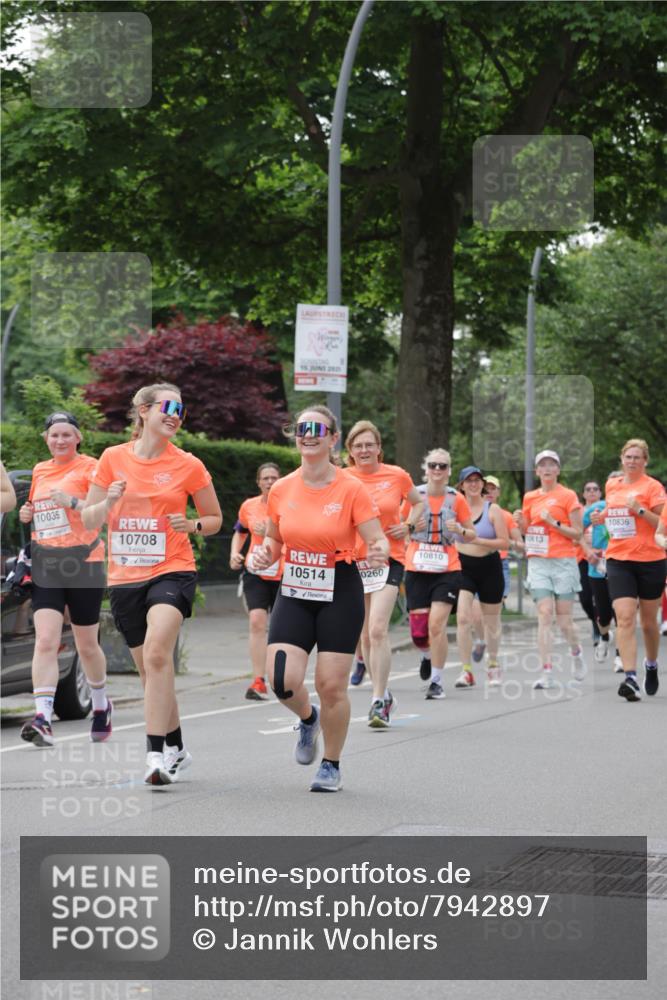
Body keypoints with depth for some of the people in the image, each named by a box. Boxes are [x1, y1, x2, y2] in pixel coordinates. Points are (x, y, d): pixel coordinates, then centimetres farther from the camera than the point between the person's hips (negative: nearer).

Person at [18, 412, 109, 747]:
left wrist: (73, 502, -23)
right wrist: (26, 514, 6)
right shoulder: (39, 471, 14)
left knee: (87, 645, 9)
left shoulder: (90, 467, -3)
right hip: (44, 567, 4)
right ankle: (43, 719, -22)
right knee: (45, 641, -13)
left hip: (83, 564, -4)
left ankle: (101, 705, 35)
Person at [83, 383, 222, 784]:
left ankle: (157, 753, -27)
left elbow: (215, 519, 10)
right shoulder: (113, 458, 3)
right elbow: (89, 520, 9)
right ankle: (177, 748, 31)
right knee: (149, 668, 12)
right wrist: (109, 501, -12)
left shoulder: (188, 466, -1)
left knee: (157, 653, -26)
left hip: (172, 571, -3)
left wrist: (191, 524, -11)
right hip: (125, 576, 3)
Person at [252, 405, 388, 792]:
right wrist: (266, 554, -6)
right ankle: (308, 719, 25)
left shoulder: (352, 490, -10)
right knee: (282, 680, -12)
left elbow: (377, 540, -11)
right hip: (295, 593, 3)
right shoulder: (281, 490, 2)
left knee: (332, 685, -2)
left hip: (340, 594, -3)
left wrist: (380, 552, -34)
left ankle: (332, 766, 18)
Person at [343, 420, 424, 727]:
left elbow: (418, 502, 17)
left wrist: (408, 525, 0)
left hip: (388, 559, -3)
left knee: (378, 629, -17)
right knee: (365, 635, 9)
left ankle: (378, 702, -14)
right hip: (353, 560, 3)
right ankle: (383, 693, 26)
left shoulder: (397, 475, 0)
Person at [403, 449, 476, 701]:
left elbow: (472, 535, 10)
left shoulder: (457, 499, 1)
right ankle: (431, 655, 35)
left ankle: (436, 681, -4)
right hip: (416, 569, 1)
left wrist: (460, 530, -12)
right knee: (419, 630, 0)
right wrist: (410, 526, -11)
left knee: (436, 625, -14)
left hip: (447, 569, -1)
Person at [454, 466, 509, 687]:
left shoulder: (492, 509, -3)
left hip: (489, 568, 0)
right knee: (463, 618, -15)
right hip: (463, 567, 0)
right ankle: (466, 671, -12)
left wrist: (477, 540, -19)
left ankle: (493, 665, 31)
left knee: (491, 621, 12)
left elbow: (504, 542, -9)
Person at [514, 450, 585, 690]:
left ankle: (576, 653, 32)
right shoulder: (530, 497, 11)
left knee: (564, 619, 0)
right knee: (544, 616, -9)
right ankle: (546, 673, -12)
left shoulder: (568, 496, -1)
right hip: (538, 562, 3)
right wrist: (520, 522, 0)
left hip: (563, 562, -3)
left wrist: (554, 523, -14)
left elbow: (577, 534, -2)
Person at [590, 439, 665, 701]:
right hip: (619, 560, 3)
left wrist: (641, 510, -23)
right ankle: (630, 677, -19)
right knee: (624, 618, -13)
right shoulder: (612, 486, 10)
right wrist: (601, 518, 6)